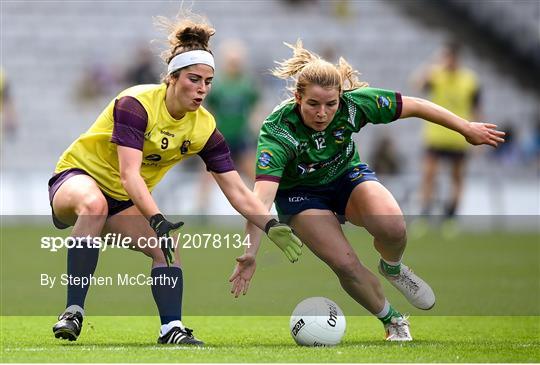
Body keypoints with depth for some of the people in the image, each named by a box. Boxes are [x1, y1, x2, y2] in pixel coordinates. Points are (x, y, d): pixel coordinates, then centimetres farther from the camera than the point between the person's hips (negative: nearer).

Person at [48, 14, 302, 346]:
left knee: (167, 247, -17)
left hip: (126, 202, 7)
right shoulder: (136, 103, -27)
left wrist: (271, 225, -24)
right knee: (93, 203, -39)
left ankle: (172, 328, -10)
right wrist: (157, 221, -47)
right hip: (79, 176, -7)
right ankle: (73, 312, -40)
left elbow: (237, 190, -9)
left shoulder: (205, 128, -9)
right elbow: (129, 174, -35)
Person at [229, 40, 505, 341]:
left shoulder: (353, 103, -27)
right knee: (346, 264, -24)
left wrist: (467, 128, -6)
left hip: (348, 176, 2)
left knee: (392, 227, -30)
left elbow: (415, 106, -14)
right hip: (301, 192, -2)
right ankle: (392, 322, 5)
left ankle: (393, 268, 6)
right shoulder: (277, 131, -34)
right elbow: (262, 196, -43)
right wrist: (250, 253, -53)